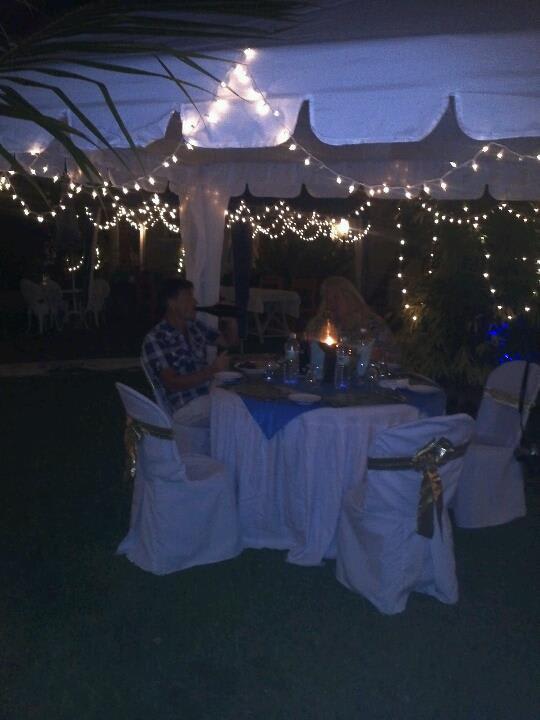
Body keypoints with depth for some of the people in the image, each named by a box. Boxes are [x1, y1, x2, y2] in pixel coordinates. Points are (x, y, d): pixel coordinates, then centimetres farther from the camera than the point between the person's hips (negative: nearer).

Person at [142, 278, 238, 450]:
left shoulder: (195, 326, 13)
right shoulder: (154, 340, -9)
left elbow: (229, 341, 26)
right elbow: (172, 384, -16)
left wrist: (231, 321, 5)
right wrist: (212, 370, -22)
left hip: (208, 394, 7)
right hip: (184, 409, -7)